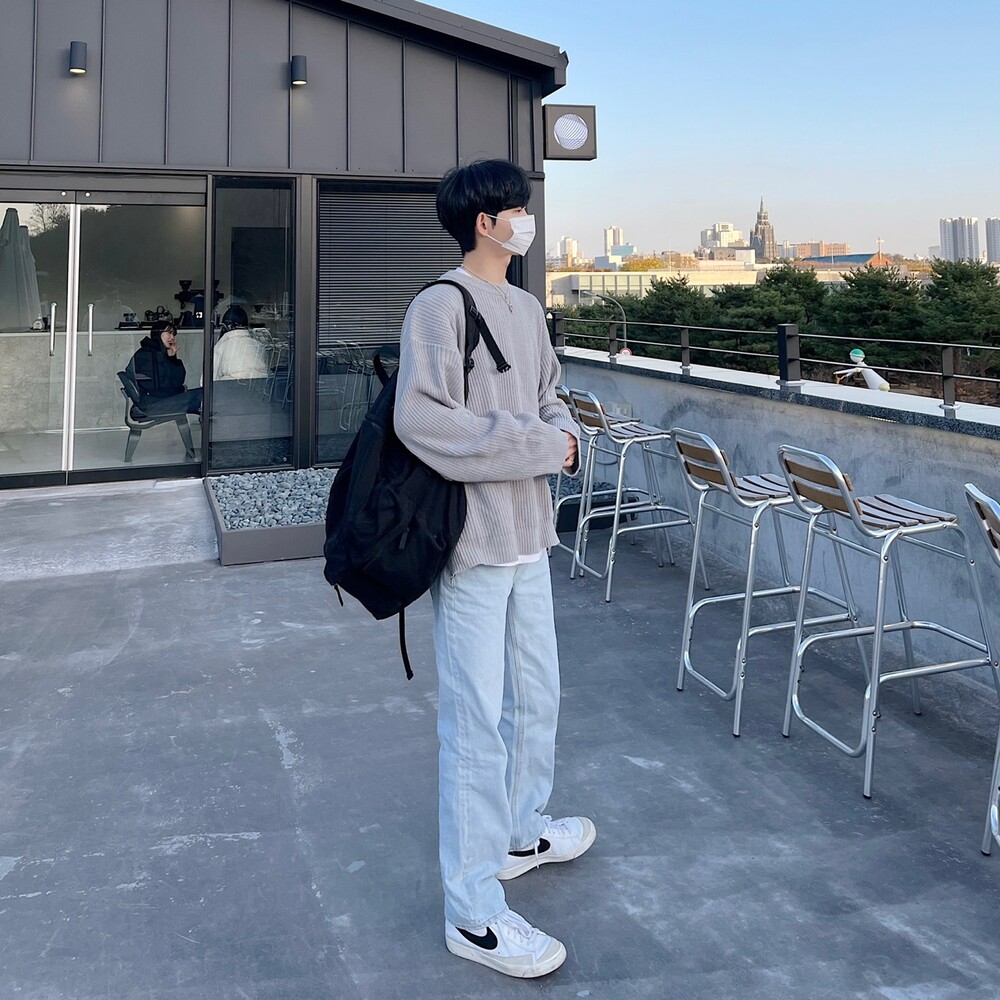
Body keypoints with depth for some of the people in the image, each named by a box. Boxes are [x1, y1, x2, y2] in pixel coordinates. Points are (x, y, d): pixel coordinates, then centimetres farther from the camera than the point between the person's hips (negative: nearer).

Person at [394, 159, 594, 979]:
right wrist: (538, 446, -19)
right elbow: (420, 418, -24)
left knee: (536, 696, 21)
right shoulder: (441, 306, -13)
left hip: (528, 535, 9)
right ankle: (474, 912, 11)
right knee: (479, 720, -3)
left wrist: (566, 434, -3)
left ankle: (520, 832, 43)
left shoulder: (529, 309, 13)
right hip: (473, 541, -9)